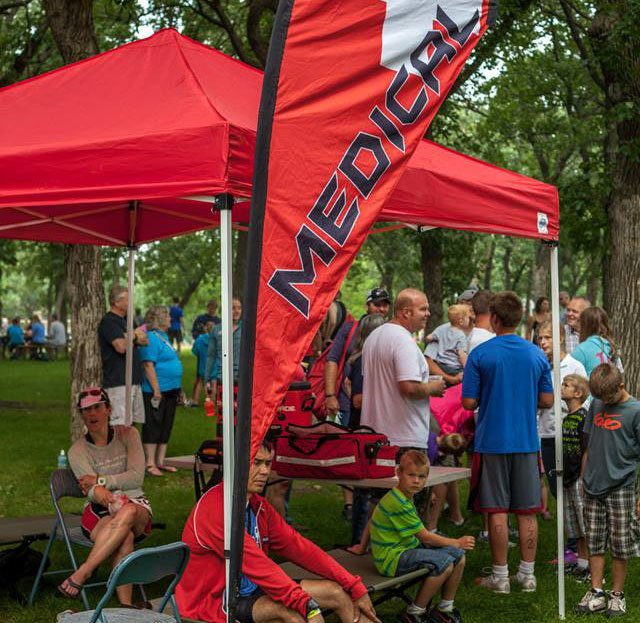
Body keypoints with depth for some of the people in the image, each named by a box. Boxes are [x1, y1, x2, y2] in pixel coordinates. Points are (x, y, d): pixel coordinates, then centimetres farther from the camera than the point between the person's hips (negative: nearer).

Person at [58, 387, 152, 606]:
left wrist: (101, 480, -15)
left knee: (128, 512, -40)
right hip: (99, 513, -1)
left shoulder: (127, 434, 4)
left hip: (137, 507, 1)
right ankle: (125, 605, -40)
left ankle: (82, 572, -38)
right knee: (125, 537, -39)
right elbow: (91, 489, -12)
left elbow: (136, 477, -7)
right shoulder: (77, 451, 2)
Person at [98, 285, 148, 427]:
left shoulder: (126, 320, 20)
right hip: (118, 382, -9)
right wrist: (134, 336, -2)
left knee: (132, 423, 10)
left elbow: (145, 341, 13)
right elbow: (121, 347, -22)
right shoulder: (108, 321, -10)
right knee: (121, 425, -13)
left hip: (134, 380, 9)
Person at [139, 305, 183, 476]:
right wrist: (156, 390, -22)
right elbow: (149, 365, -20)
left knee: (165, 427, 14)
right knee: (153, 427, -3)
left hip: (170, 391, 10)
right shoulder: (151, 337, -14)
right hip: (157, 391, -10)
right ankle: (150, 464, 3)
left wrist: (178, 389, 21)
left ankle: (160, 462, 22)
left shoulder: (163, 336, 17)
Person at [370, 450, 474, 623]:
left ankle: (445, 609, 15)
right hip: (392, 558, -10)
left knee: (459, 556, 2)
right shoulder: (398, 503, -24)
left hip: (406, 547, 10)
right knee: (444, 563, -26)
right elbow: (425, 537, -18)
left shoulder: (405, 498, 8)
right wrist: (457, 543, -7)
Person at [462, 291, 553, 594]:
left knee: (497, 511, 3)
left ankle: (500, 576, 9)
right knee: (527, 511, 9)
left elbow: (469, 402, -9)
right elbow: (547, 400, 4)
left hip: (492, 442, -3)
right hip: (528, 442, 3)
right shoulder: (537, 354, 1)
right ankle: (527, 574, 15)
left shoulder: (480, 354, -9)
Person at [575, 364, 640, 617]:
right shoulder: (596, 405, 7)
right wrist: (583, 479, 14)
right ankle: (596, 593, 17)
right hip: (593, 488, 5)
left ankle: (617, 594, 16)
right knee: (595, 543, 9)